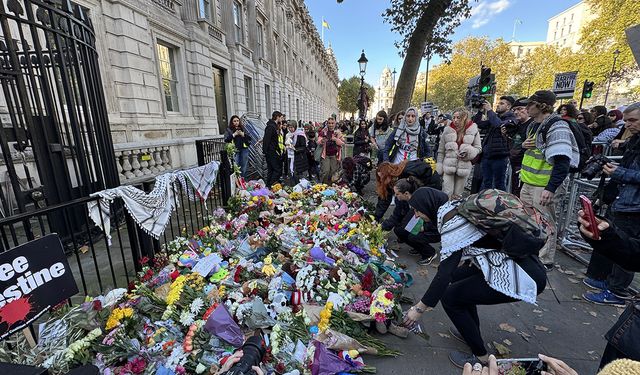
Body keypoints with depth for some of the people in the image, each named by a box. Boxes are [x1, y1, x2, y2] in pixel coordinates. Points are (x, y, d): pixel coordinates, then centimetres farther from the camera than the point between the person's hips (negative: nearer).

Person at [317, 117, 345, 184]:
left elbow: (342, 143, -2)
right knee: (325, 171, -11)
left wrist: (336, 139, -19)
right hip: (325, 155, -1)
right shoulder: (323, 132, 3)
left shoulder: (338, 132, 5)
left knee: (334, 172, 5)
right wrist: (322, 141, -25)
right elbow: (318, 143, -2)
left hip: (335, 155, 1)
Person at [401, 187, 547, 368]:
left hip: (523, 276, -9)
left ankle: (481, 357, 14)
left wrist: (419, 308, -12)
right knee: (458, 276, 18)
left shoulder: (452, 222, -19)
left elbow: (444, 272, -20)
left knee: (450, 297, -3)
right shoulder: (457, 208, 7)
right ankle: (472, 332, 31)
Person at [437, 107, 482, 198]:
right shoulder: (448, 130, 4)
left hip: (464, 166, 0)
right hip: (448, 166, 0)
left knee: (458, 195, 9)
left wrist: (468, 152, -14)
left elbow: (478, 148, 8)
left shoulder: (473, 130, 2)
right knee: (446, 194, -4)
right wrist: (439, 167, 3)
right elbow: (441, 151, 7)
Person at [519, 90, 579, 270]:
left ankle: (545, 261, 18)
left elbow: (562, 162, -22)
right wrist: (524, 145, 3)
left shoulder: (557, 127, -15)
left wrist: (551, 188, -28)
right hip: (528, 183, 9)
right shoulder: (534, 125, 13)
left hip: (545, 186, -9)